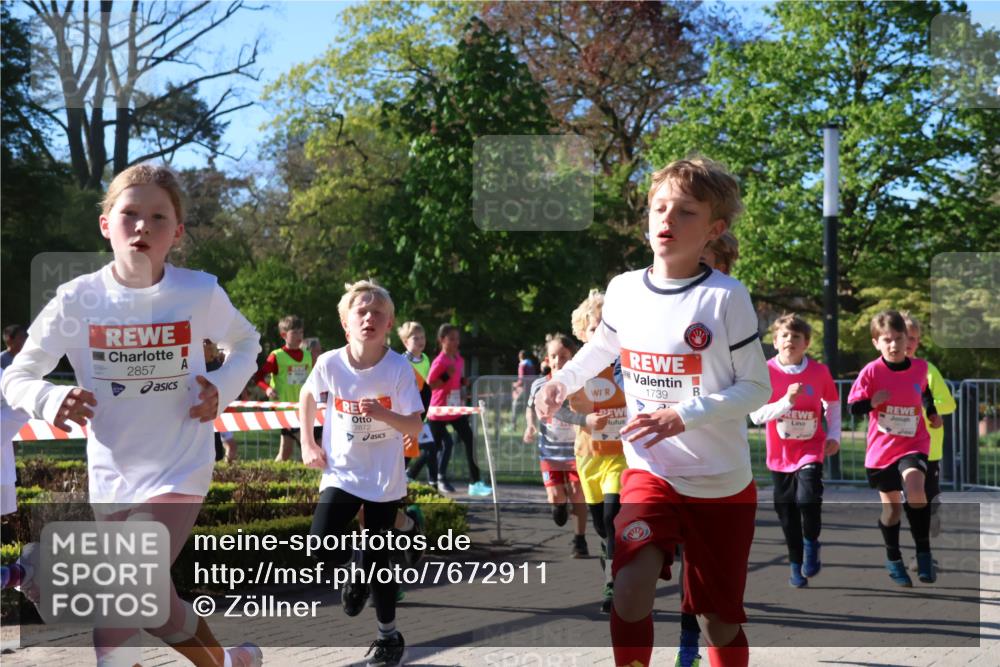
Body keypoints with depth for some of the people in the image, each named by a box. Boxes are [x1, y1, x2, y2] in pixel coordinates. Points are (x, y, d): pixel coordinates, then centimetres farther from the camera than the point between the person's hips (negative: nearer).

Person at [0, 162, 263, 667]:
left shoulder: (200, 293, -10)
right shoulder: (77, 300, -9)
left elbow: (245, 342, 11)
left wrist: (223, 387, -9)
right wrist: (51, 401, -24)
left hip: (178, 473, -3)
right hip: (111, 478, 3)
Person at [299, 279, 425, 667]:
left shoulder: (398, 368, -15)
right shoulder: (330, 363, -10)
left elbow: (414, 426, -15)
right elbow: (308, 395, 11)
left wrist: (385, 414, -34)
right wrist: (308, 443, 4)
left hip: (384, 478, -2)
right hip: (341, 472, 2)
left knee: (377, 559, 2)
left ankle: (389, 636, 22)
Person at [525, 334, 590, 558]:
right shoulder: (540, 385, -6)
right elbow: (531, 407, 14)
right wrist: (530, 426, -1)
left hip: (576, 450, -1)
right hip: (549, 451, 1)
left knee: (578, 496, 1)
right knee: (556, 498, -5)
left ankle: (580, 541, 17)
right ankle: (561, 506, 34)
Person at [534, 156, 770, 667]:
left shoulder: (726, 298, -15)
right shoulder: (622, 290, -3)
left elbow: (757, 388, -11)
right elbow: (603, 346, 19)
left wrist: (685, 415, -25)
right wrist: (562, 381, 1)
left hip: (722, 484, -2)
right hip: (649, 471, 2)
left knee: (719, 620, 9)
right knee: (631, 585, -23)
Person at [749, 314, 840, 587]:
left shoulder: (819, 371, -4)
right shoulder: (767, 372, -10)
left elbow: (833, 403, 13)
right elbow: (755, 415, -14)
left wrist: (834, 435, 3)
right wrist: (787, 401, -25)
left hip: (811, 448, -1)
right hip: (780, 453, 1)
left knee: (808, 498, -23)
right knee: (788, 513, 7)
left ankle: (811, 544, 5)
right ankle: (796, 566, 25)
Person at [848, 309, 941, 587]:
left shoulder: (919, 367, -1)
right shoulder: (871, 372, -11)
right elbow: (853, 407, -7)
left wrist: (932, 412, 11)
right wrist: (872, 402, -24)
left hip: (913, 444, 0)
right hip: (882, 448, 0)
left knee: (914, 484, -29)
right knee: (891, 507, 11)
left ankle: (923, 553, -17)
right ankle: (893, 559, 35)